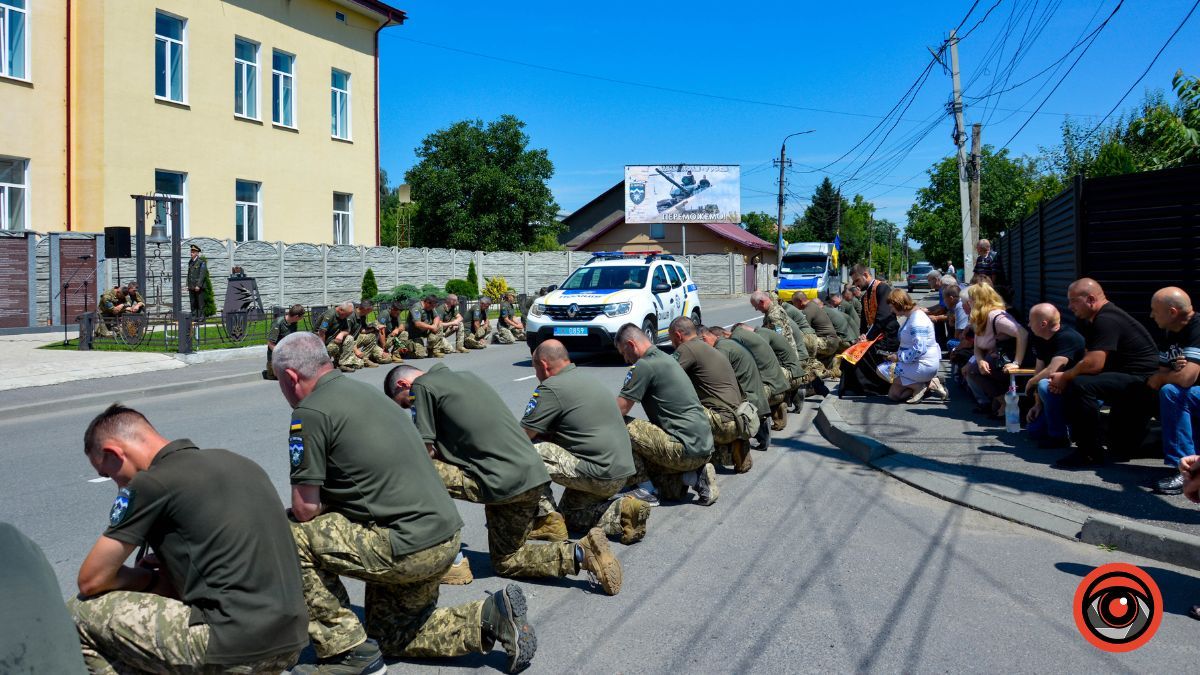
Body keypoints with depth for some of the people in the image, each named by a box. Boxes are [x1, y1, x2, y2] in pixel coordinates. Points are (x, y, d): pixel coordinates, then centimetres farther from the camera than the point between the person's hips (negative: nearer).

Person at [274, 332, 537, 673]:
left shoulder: (309, 413, -11)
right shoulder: (365, 391, 17)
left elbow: (305, 509, -11)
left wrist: (327, 508, 9)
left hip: (406, 550, -10)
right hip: (446, 538, 10)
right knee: (393, 637, 25)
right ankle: (491, 617, 13)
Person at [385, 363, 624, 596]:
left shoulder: (422, 385, 0)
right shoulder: (467, 376, 25)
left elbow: (424, 452, -5)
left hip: (503, 483, -9)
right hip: (535, 475, 9)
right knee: (506, 562, 21)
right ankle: (581, 552, 5)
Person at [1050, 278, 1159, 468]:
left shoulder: (1107, 320, -20)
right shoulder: (1096, 320, 14)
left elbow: (1094, 364, -29)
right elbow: (1089, 359, 12)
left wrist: (1065, 378, -12)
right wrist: (1065, 377, -6)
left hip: (1142, 382, -12)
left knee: (1080, 386, -32)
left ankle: (1090, 452, -24)